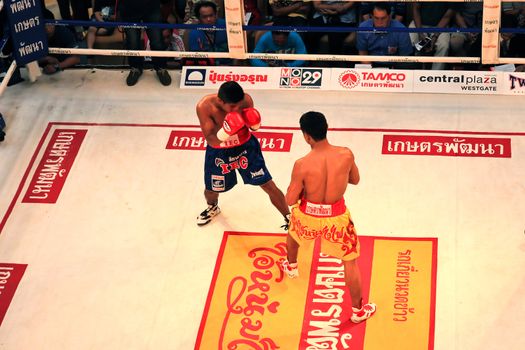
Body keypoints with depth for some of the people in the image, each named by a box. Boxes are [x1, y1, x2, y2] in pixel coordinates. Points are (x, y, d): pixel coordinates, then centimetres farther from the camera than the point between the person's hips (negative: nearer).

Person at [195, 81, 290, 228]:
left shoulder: (246, 100, -25)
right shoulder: (204, 106, -31)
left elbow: (253, 126, -8)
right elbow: (211, 140, -29)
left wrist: (254, 124, -32)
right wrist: (224, 132, -49)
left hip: (245, 146, 0)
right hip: (218, 152, 0)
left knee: (268, 185, 0)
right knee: (211, 189, 18)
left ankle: (289, 218, 18)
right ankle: (212, 207, 55)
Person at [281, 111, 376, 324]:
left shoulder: (302, 165, -26)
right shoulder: (346, 155, -20)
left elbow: (290, 200, -15)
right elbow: (355, 180, 1)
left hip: (308, 214, 0)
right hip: (336, 217, 0)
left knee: (293, 231, 37)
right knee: (350, 261, 16)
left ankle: (291, 266, 64)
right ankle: (358, 310, 25)